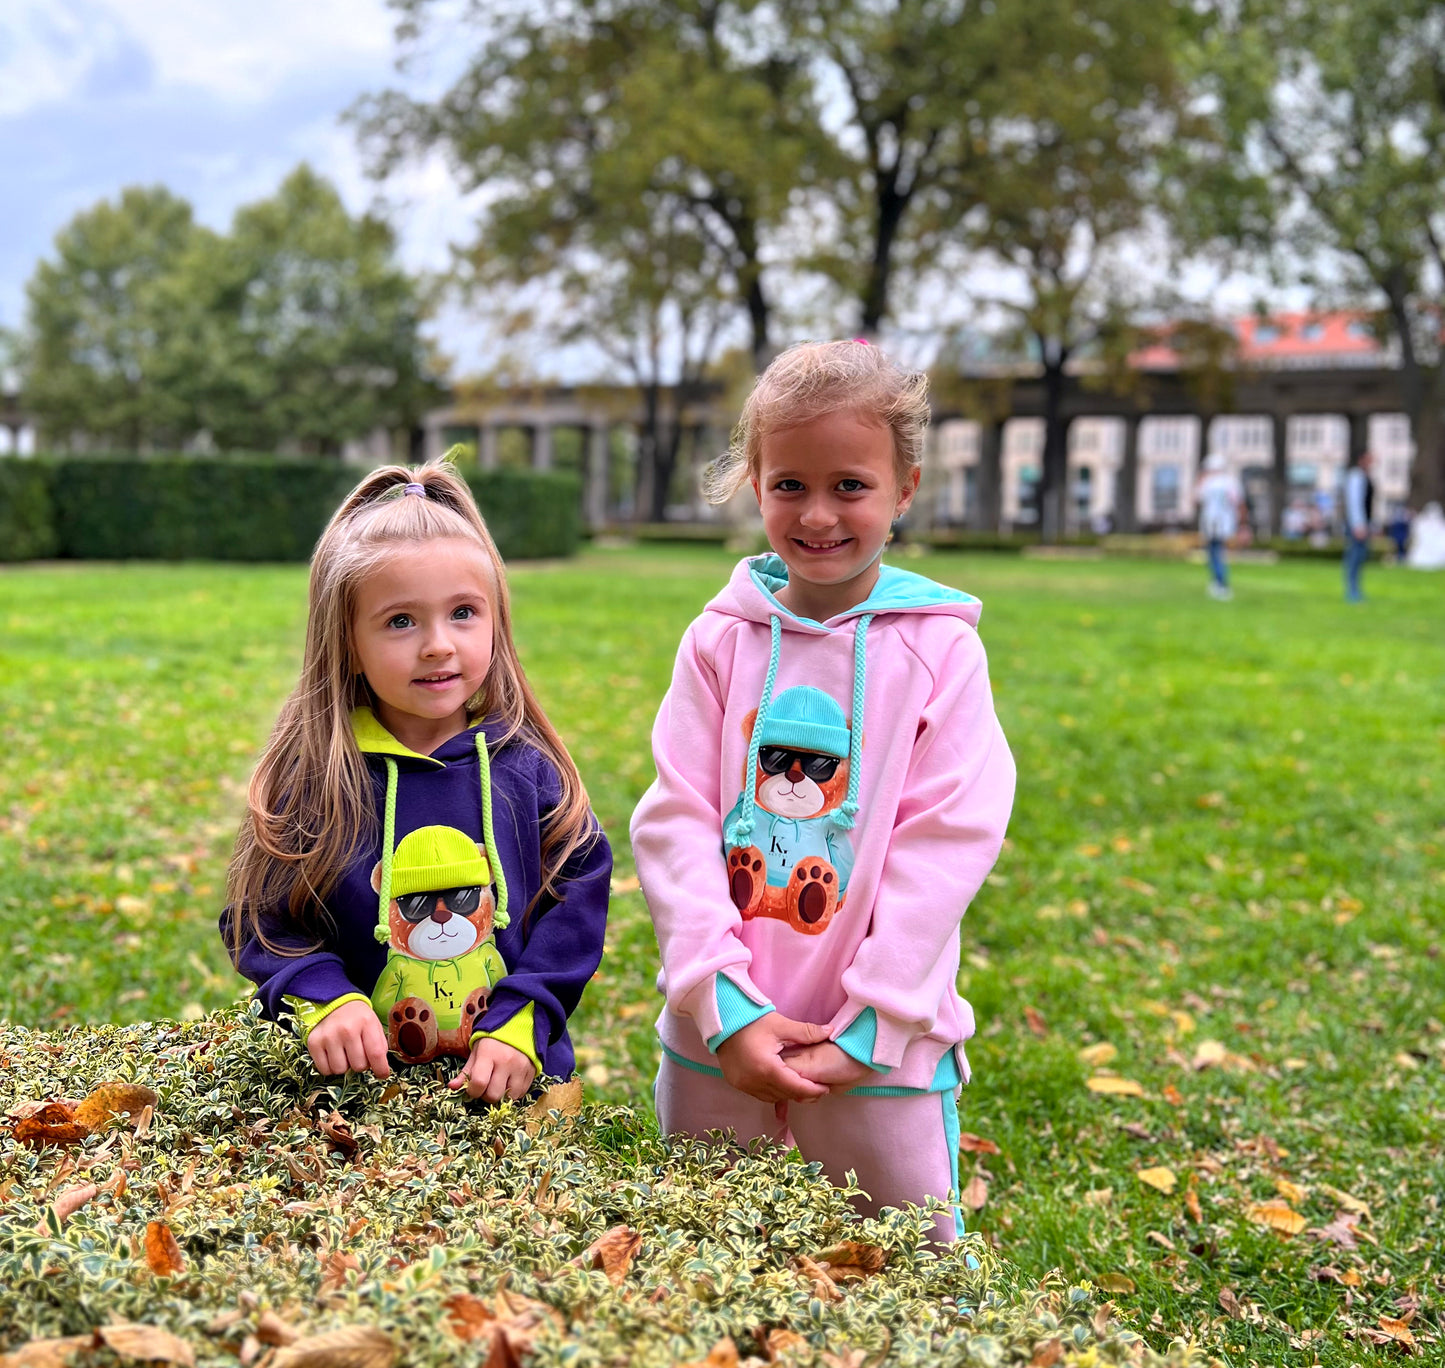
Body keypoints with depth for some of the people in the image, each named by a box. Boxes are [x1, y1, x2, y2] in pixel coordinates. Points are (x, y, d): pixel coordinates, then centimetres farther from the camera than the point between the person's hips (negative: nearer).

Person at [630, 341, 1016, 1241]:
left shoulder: (939, 648, -5)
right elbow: (675, 825, -4)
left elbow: (948, 840, -9)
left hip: (884, 1050, -2)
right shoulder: (723, 639, 1)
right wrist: (724, 1006, -13)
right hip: (717, 1040, 2)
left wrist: (867, 1029, -14)